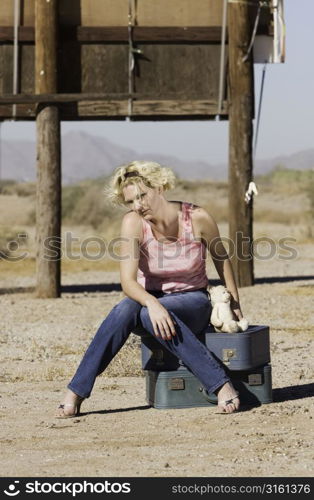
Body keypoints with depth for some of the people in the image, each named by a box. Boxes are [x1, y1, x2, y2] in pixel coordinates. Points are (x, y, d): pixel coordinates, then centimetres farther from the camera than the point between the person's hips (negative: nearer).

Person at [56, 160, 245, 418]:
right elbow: (128, 281, -24)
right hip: (150, 297, 2)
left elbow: (221, 258, 2)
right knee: (124, 310, -34)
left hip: (192, 301, -2)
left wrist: (235, 305, 11)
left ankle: (223, 386, -36)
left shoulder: (198, 218, -17)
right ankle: (76, 392, -31)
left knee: (149, 316, -36)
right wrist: (152, 304, -45)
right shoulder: (133, 223, -17)